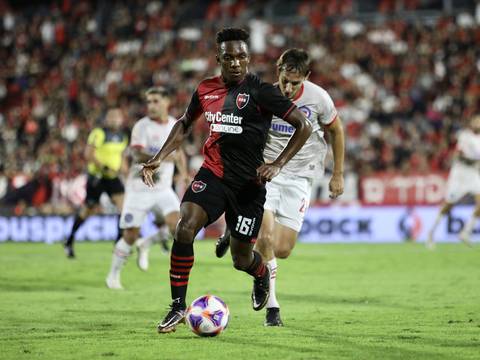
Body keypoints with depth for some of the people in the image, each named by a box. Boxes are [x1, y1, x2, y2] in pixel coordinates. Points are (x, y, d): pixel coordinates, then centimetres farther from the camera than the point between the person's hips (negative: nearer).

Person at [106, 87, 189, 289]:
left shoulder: (175, 125, 6)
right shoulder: (142, 126, -12)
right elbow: (137, 155, -27)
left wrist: (183, 172, 15)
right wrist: (162, 158, -42)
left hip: (163, 189, 4)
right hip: (139, 188, -4)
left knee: (176, 224, -18)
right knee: (130, 235, -1)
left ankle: (146, 245, 9)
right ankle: (114, 275, 18)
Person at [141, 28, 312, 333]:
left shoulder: (260, 91, -10)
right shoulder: (206, 90, 5)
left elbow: (304, 126, -10)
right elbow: (185, 125, 23)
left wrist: (277, 165, -16)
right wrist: (159, 159, 13)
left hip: (248, 182, -3)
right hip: (212, 174, 3)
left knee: (241, 259, 6)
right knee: (185, 229, -22)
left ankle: (263, 275, 45)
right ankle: (178, 306, -10)